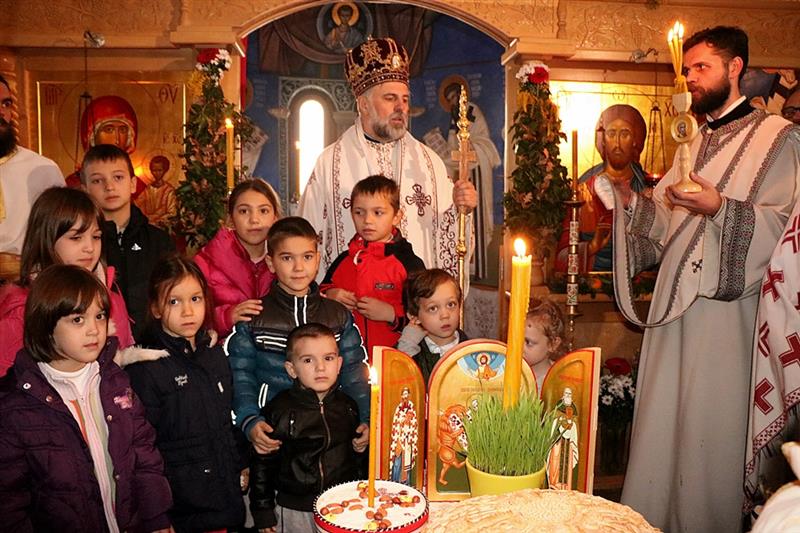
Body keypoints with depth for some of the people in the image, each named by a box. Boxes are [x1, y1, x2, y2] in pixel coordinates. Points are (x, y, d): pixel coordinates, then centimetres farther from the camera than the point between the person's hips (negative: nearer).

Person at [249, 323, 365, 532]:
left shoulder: (347, 405, 0)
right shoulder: (279, 410, -12)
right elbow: (263, 463, -6)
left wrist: (361, 445, 1)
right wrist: (263, 513, -4)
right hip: (294, 512, -3)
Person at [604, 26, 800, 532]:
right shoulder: (694, 143, 19)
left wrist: (721, 207, -23)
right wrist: (626, 200, 0)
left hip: (727, 305, -6)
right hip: (676, 300, 6)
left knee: (713, 425, 0)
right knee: (664, 422, 10)